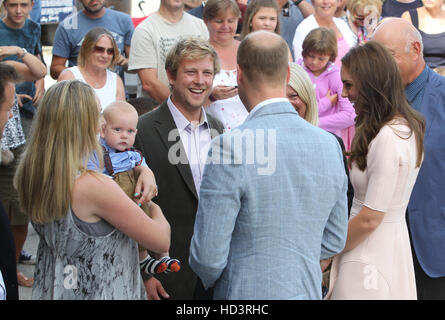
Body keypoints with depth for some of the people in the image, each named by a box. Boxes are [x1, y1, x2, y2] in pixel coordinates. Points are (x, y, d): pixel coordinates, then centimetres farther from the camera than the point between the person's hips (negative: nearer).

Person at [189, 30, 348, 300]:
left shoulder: (229, 147, -18)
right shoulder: (329, 144, -1)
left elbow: (209, 254, -15)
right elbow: (334, 242, 8)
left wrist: (210, 279, 6)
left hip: (245, 291, -5)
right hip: (308, 291, 5)